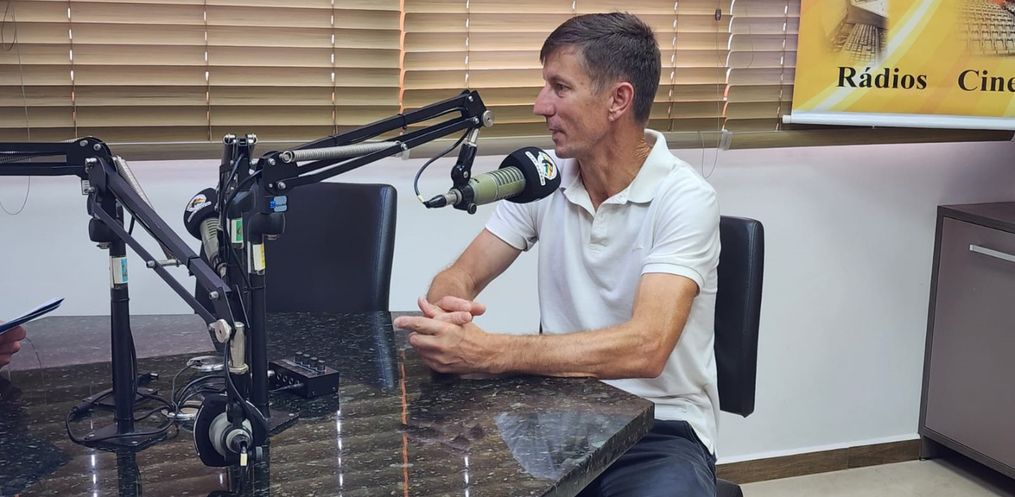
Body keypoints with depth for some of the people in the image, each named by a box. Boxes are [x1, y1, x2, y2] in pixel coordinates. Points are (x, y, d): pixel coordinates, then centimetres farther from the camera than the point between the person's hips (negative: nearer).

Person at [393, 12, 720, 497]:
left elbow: (644, 349, -28)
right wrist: (446, 309, -22)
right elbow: (460, 276, 3)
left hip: (660, 427, -3)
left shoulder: (684, 199, -16)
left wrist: (486, 352, -35)